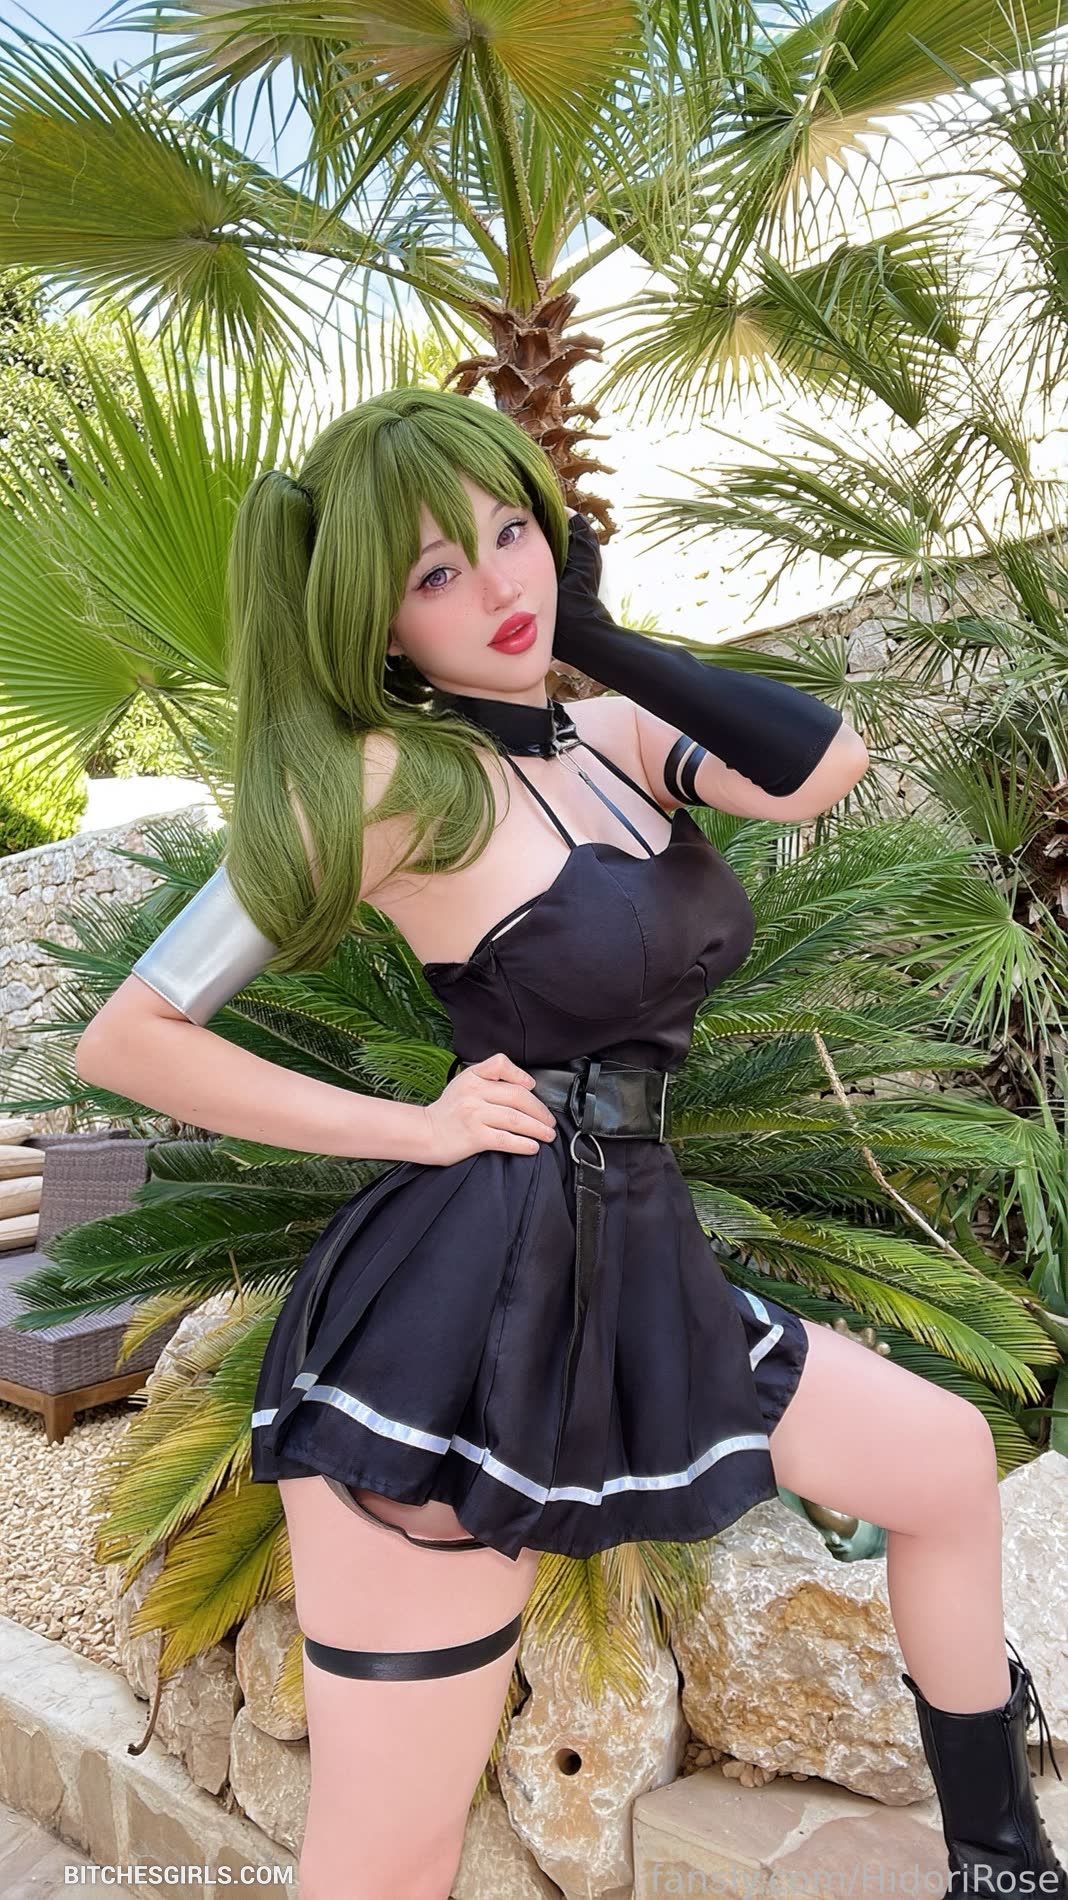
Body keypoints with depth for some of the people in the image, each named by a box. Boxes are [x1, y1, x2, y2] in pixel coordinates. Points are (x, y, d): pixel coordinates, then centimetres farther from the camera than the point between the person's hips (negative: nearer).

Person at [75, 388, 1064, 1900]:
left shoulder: (614, 738, 9)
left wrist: (601, 635, -2)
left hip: (641, 1278, 8)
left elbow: (823, 770, -8)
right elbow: (127, 1038, -11)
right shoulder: (383, 779, -12)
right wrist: (412, 1129, -11)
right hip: (460, 1312, -7)